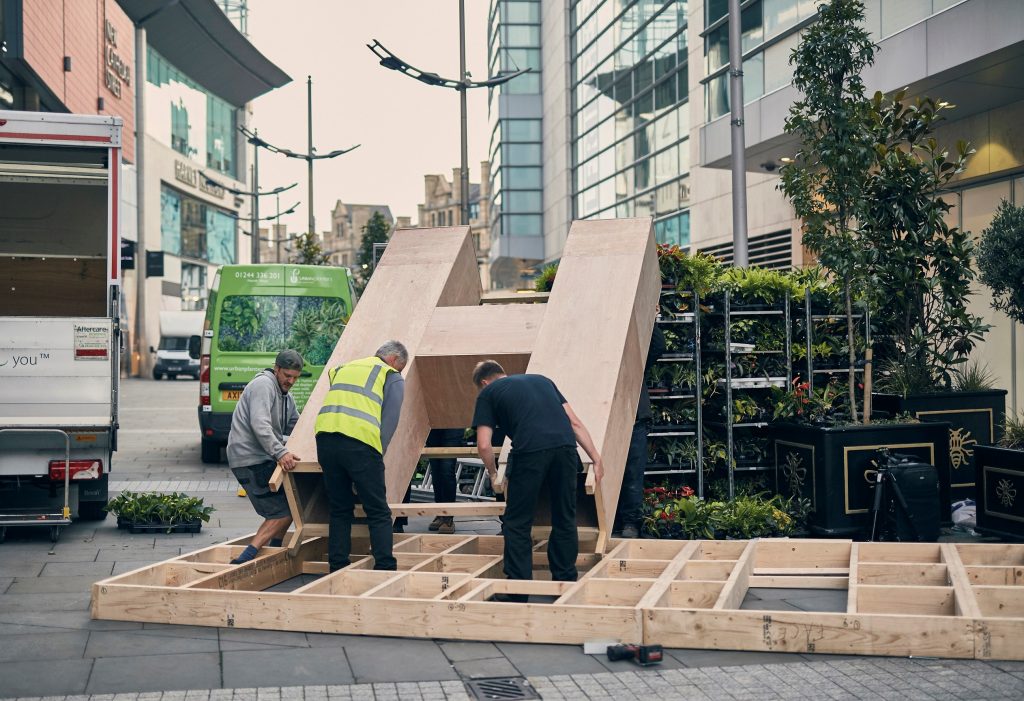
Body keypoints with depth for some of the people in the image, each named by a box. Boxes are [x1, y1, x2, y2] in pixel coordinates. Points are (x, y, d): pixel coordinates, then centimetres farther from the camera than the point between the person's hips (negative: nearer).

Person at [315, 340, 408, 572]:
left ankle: (337, 568, 16)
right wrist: (377, 455, 6)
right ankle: (385, 568, -3)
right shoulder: (393, 377, 14)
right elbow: (389, 421, 2)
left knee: (340, 510, 16)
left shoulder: (344, 368, 31)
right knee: (378, 513, 2)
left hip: (324, 437, 5)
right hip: (359, 442, -5)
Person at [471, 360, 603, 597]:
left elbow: (484, 445, 10)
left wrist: (493, 473, 27)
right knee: (565, 520, 16)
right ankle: (566, 583, 23)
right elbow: (575, 422, 23)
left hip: (530, 452, -4)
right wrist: (596, 459, 22)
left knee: (518, 523, 9)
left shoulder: (487, 393, 19)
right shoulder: (541, 380, 32)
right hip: (566, 445, 4)